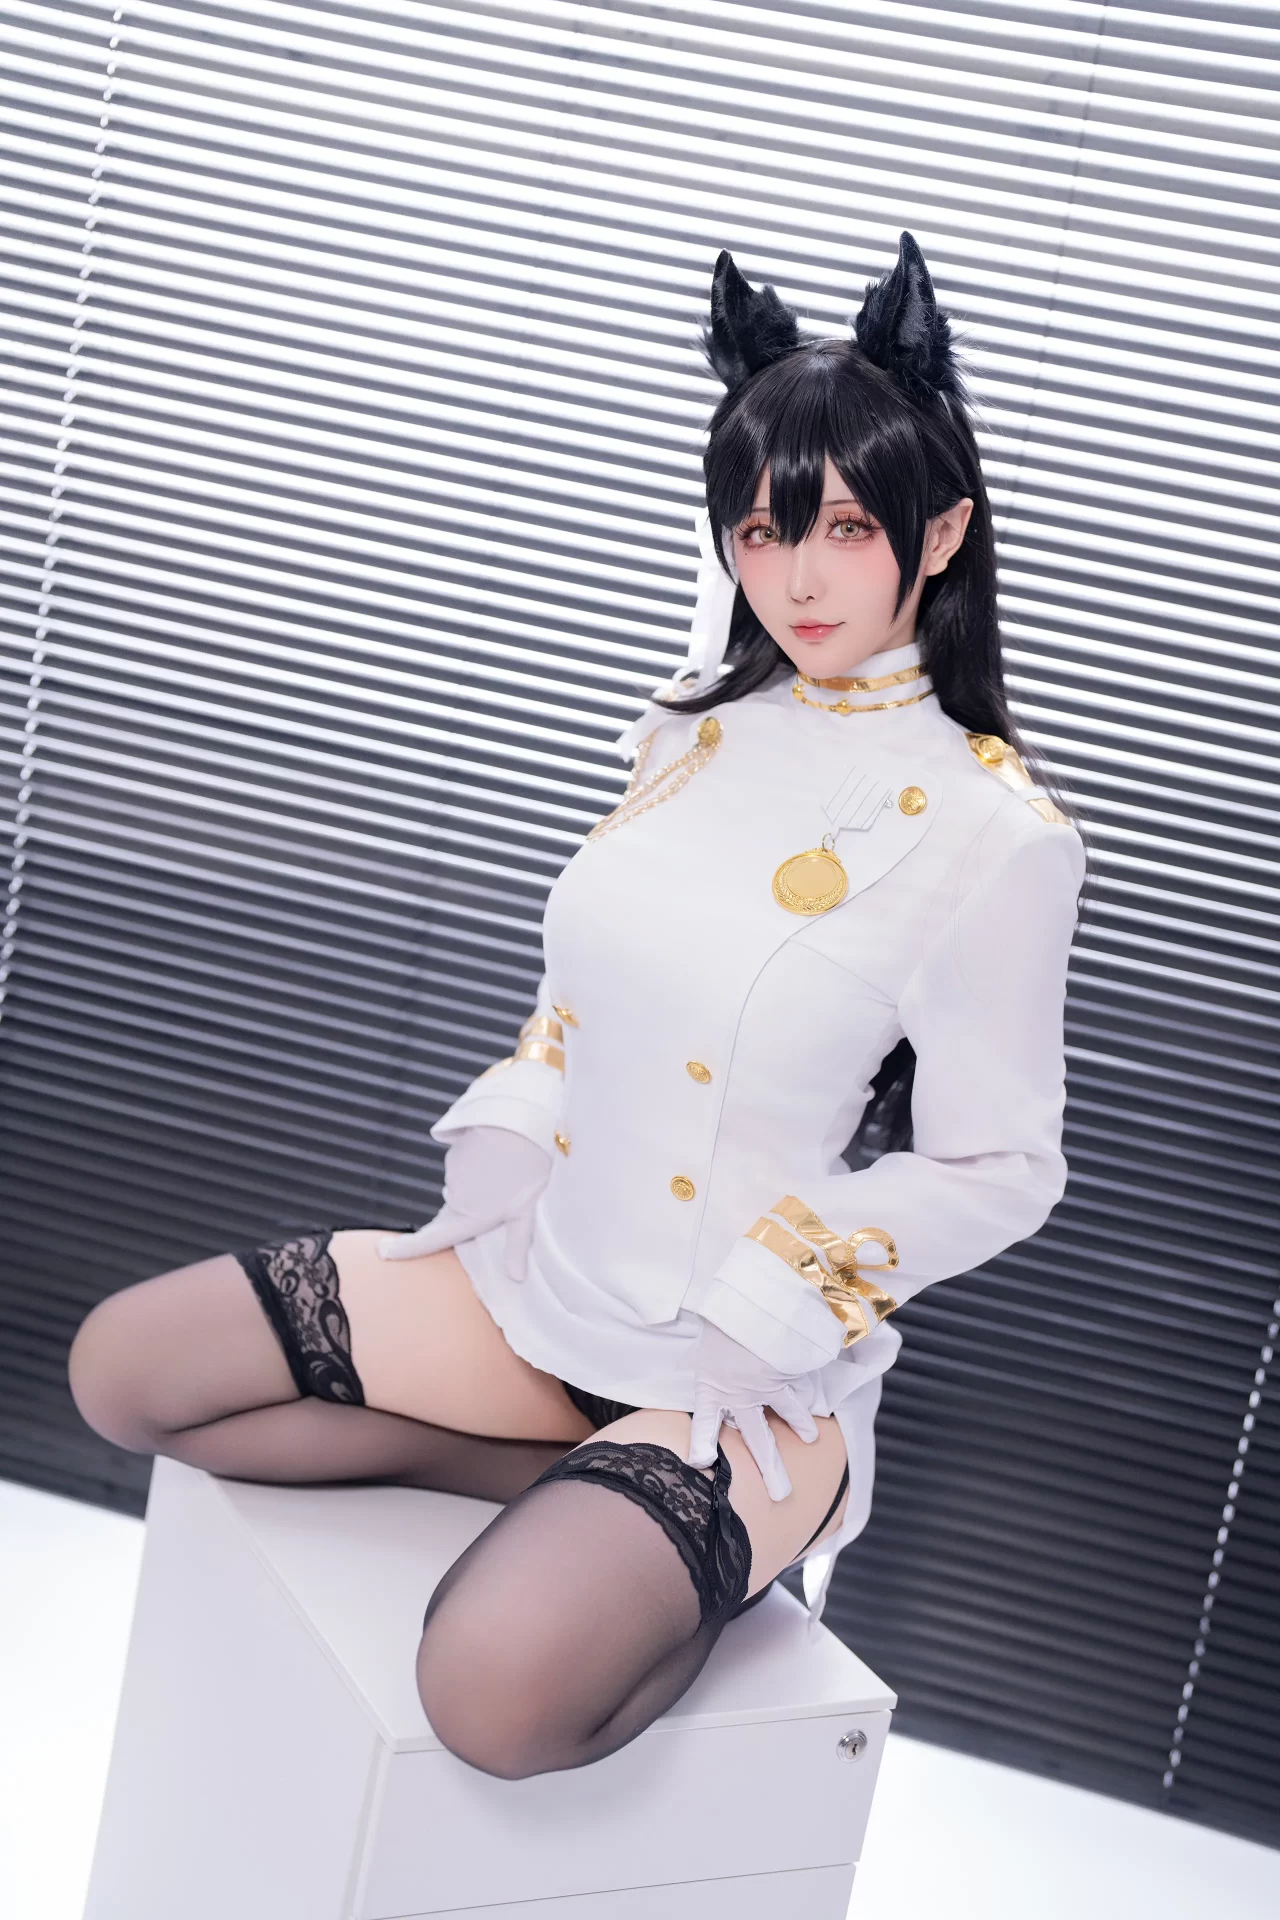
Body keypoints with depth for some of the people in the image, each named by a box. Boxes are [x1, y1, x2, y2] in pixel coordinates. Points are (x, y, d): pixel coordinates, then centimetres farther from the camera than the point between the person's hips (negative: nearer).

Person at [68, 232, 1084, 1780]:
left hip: (744, 1369, -7)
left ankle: (731, 1534, 1)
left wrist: (759, 1307, -16)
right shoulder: (694, 733, 4)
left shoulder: (993, 835, -14)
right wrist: (508, 1141, 2)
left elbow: (997, 1169, -10)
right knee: (119, 1369, 0)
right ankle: (576, 1480, 1)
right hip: (539, 1276, 7)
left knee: (497, 1689, -32)